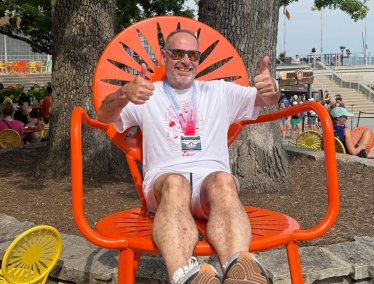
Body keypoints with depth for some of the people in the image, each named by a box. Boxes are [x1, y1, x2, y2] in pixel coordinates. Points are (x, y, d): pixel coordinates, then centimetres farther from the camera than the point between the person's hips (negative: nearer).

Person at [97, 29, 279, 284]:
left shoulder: (220, 91, 22)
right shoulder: (147, 95, 17)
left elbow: (266, 99, 12)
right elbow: (104, 117, 3)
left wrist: (272, 89, -16)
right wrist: (124, 95, -23)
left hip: (212, 179, 1)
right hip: (164, 180, -1)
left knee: (223, 180, -36)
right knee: (175, 183, -38)